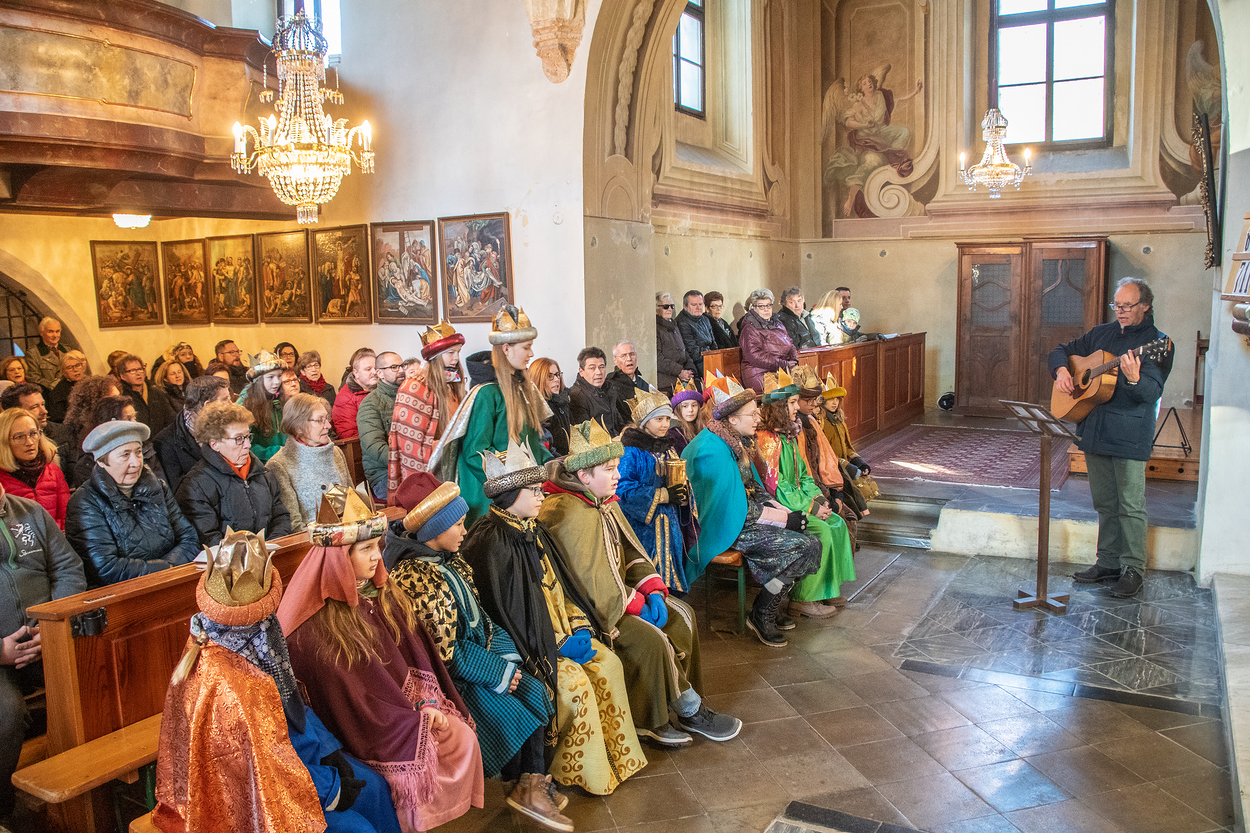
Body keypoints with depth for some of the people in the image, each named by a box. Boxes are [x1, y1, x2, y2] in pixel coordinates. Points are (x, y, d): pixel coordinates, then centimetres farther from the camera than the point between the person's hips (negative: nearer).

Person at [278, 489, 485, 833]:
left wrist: (428, 703, -8)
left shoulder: (383, 593, 2)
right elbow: (348, 701, -17)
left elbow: (415, 652, 6)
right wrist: (415, 723, -15)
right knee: (419, 761, -18)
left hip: (410, 706, 6)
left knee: (464, 738, -7)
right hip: (365, 731, -6)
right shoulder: (313, 627, -20)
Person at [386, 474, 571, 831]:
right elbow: (445, 654, -23)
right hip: (449, 675, -9)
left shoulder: (448, 558, 3)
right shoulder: (416, 578, -25)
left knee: (534, 691, -5)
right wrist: (497, 672, -15)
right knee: (506, 712, -11)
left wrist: (503, 655, -3)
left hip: (477, 648, 9)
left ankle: (532, 787, 1)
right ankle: (523, 783, 17)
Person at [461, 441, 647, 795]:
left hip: (562, 630, 9)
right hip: (524, 643, -8)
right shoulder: (491, 541, -19)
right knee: (575, 683, -22)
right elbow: (502, 610, -21)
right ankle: (584, 772, -2)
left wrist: (578, 626, 1)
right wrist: (558, 644, -19)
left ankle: (617, 753, 8)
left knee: (608, 664, -5)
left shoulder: (533, 530, 10)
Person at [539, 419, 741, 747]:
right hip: (585, 610, -10)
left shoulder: (604, 502, 8)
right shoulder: (568, 514, -24)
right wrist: (636, 604, -18)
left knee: (681, 615, 2)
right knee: (651, 639, -23)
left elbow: (630, 551, 12)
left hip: (618, 595, 10)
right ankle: (690, 710, 0)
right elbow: (590, 581, -27)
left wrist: (652, 589, -4)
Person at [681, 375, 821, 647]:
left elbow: (753, 489, 15)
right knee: (804, 547, -16)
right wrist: (783, 518, -15)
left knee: (803, 528, 1)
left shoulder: (735, 441, 9)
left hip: (742, 517, 10)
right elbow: (737, 509, -22)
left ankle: (771, 607, 10)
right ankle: (761, 617, -2)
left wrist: (781, 509, -1)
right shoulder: (714, 451, -22)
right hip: (725, 529, -10)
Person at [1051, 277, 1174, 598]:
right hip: (1095, 429, 6)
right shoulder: (1101, 334, 14)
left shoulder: (1156, 342, -5)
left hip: (1130, 433, -6)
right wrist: (1061, 370, 0)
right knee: (1104, 503, 13)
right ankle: (1108, 563, 22)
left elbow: (1152, 392, -16)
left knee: (1130, 505, -2)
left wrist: (1134, 379, -37)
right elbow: (1061, 350, 22)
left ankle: (1133, 570, 7)